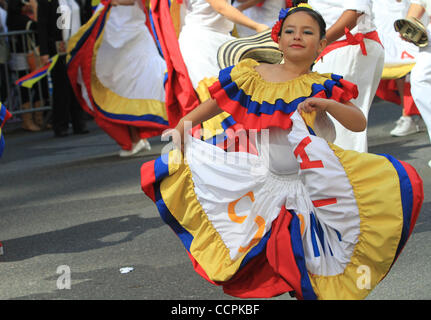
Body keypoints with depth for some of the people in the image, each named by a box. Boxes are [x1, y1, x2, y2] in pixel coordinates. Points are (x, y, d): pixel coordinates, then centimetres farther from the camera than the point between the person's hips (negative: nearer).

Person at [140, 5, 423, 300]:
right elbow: (212, 105, 10)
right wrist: (179, 130, -5)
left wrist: (326, 103, -28)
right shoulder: (250, 76, 3)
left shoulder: (323, 87, -1)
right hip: (263, 180, 1)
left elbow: (359, 123, -11)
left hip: (316, 179, -1)